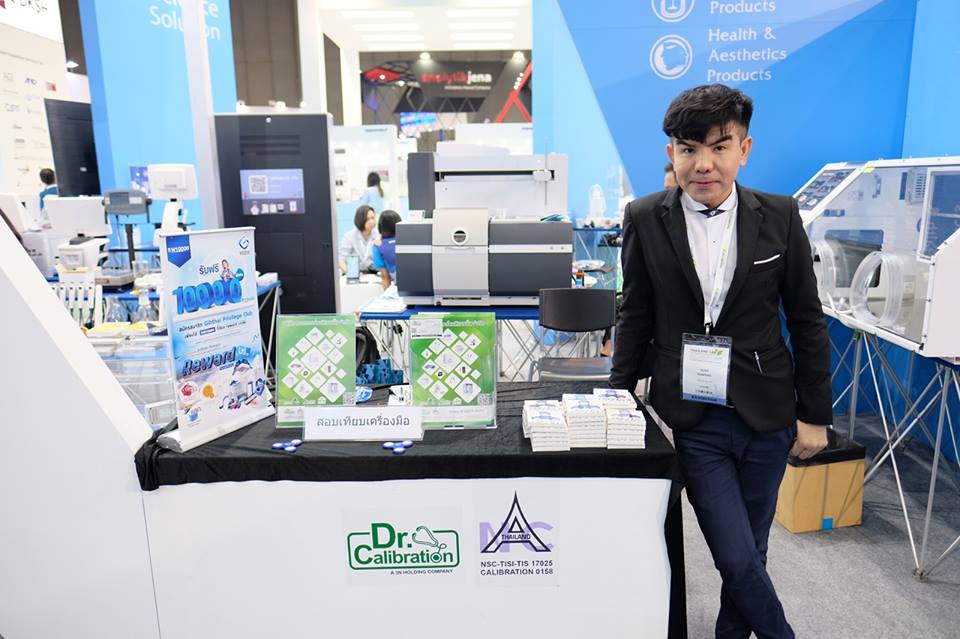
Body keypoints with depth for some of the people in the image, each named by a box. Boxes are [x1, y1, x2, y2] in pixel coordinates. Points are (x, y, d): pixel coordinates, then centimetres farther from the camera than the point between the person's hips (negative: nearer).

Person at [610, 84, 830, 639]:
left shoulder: (780, 217, -3)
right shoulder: (645, 219, -5)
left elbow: (807, 320, 3)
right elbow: (636, 317, 3)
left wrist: (815, 415, 4)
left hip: (766, 416, 2)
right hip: (692, 420, -1)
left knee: (750, 550, 16)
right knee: (737, 558, 1)